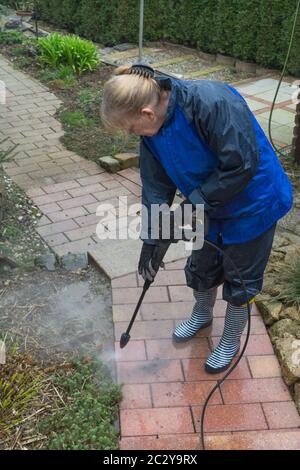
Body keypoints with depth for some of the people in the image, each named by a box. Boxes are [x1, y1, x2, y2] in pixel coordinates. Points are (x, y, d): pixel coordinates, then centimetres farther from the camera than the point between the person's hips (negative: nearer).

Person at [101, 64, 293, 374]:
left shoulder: (213, 103, -36)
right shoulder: (152, 131, -10)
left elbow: (242, 165, -33)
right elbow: (156, 187, -2)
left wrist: (195, 202, -26)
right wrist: (150, 241, -2)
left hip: (252, 206, -6)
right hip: (208, 208, 7)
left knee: (240, 279, 11)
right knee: (201, 266, 22)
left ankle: (231, 341, 37)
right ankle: (202, 314, 54)